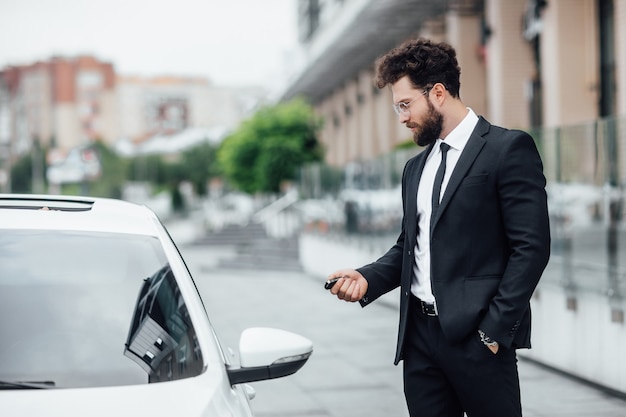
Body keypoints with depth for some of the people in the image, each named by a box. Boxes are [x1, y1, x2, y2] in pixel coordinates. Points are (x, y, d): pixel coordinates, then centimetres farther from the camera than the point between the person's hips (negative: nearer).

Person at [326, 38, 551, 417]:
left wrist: (495, 329, -15)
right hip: (420, 333, 7)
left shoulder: (508, 149, -6)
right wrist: (367, 279, 3)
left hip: (477, 334, -6)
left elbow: (532, 246, -11)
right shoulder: (416, 168, 18)